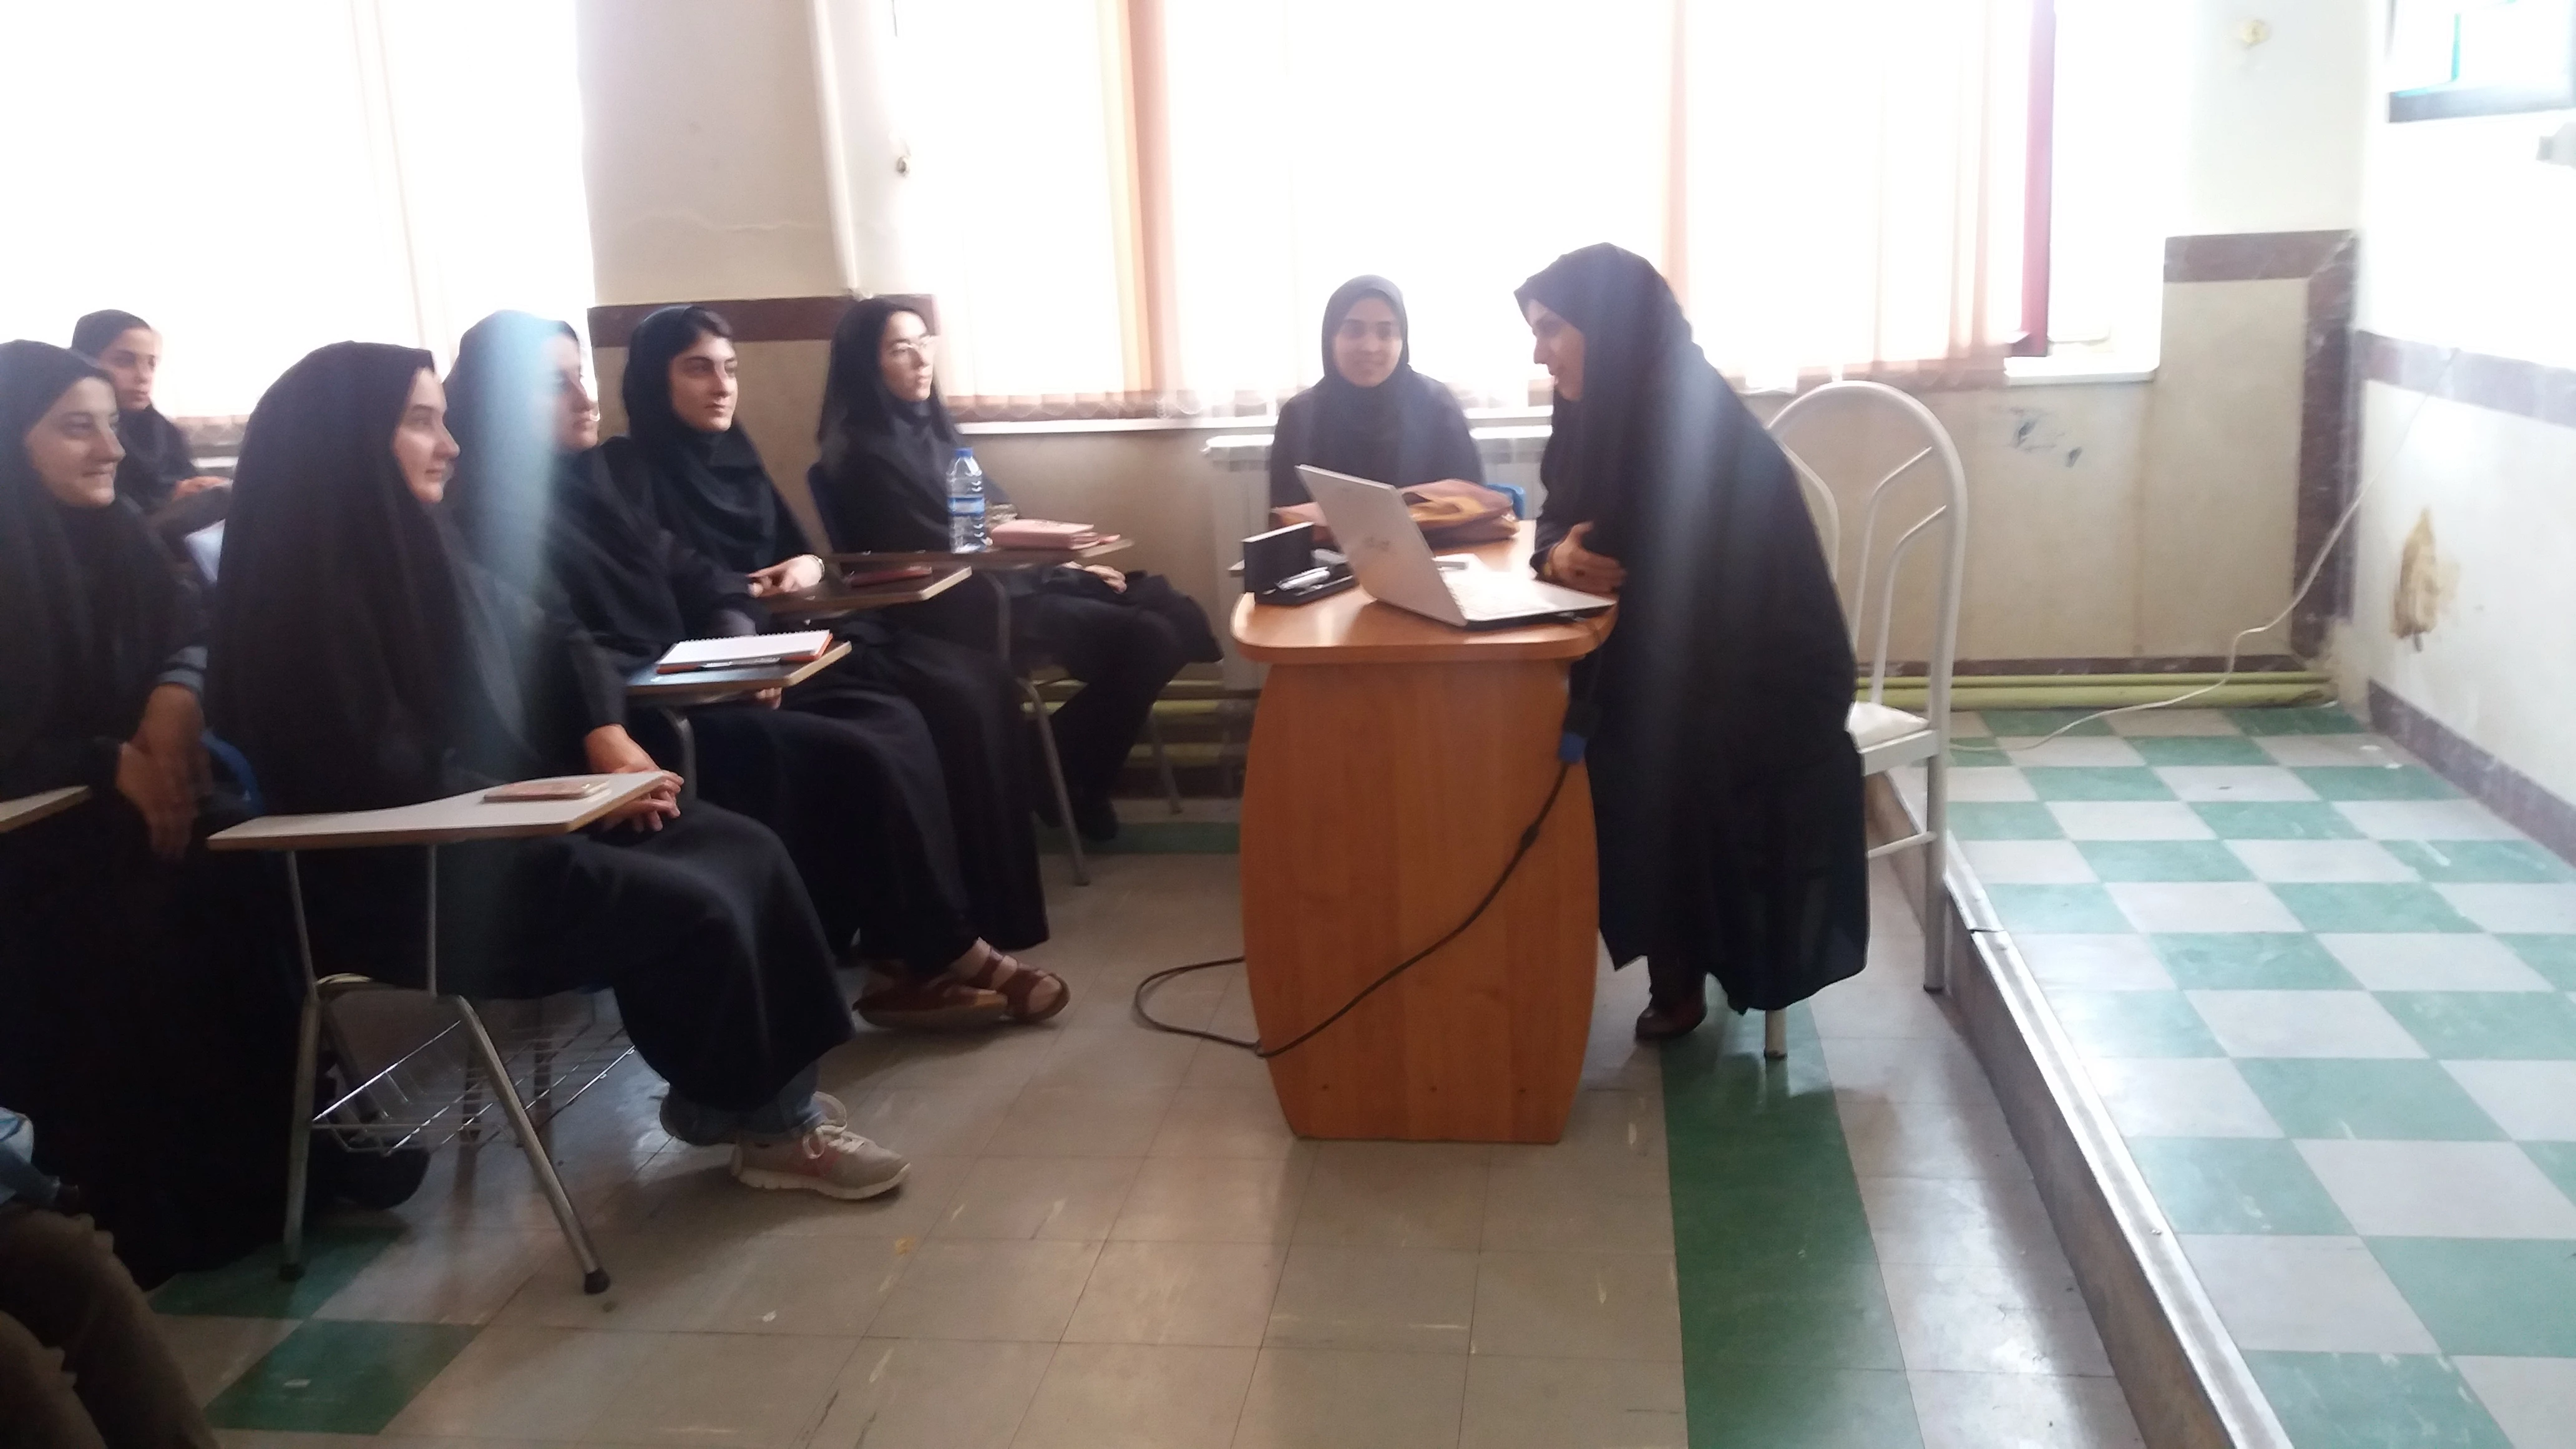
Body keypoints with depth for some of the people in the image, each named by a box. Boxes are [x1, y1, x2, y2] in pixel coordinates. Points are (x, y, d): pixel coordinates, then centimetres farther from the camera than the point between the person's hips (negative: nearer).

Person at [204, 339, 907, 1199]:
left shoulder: (415, 549, 11)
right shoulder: (311, 591, -17)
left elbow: (546, 641, 20)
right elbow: (394, 785, -21)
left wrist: (607, 735, 0)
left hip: (495, 823, 9)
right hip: (409, 877, -9)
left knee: (746, 851, -7)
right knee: (693, 910, -20)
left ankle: (776, 1099, -3)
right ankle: (750, 1115, 4)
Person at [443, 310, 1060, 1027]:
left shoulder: (585, 484, 15)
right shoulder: (500, 524, -12)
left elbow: (691, 572, 16)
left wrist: (739, 640, -5)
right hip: (627, 729, -9)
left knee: (894, 721, -8)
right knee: (861, 758, -20)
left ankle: (915, 954, -10)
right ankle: (942, 955, -4)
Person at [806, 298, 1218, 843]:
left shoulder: (930, 425, 15)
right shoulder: (867, 455, -12)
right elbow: (938, 555, -15)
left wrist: (1062, 562, 2)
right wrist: (1061, 569, -10)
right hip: (965, 607, -9)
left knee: (1170, 610, -7)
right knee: (1150, 638, -20)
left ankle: (1067, 766, 3)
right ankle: (1063, 774, -1)